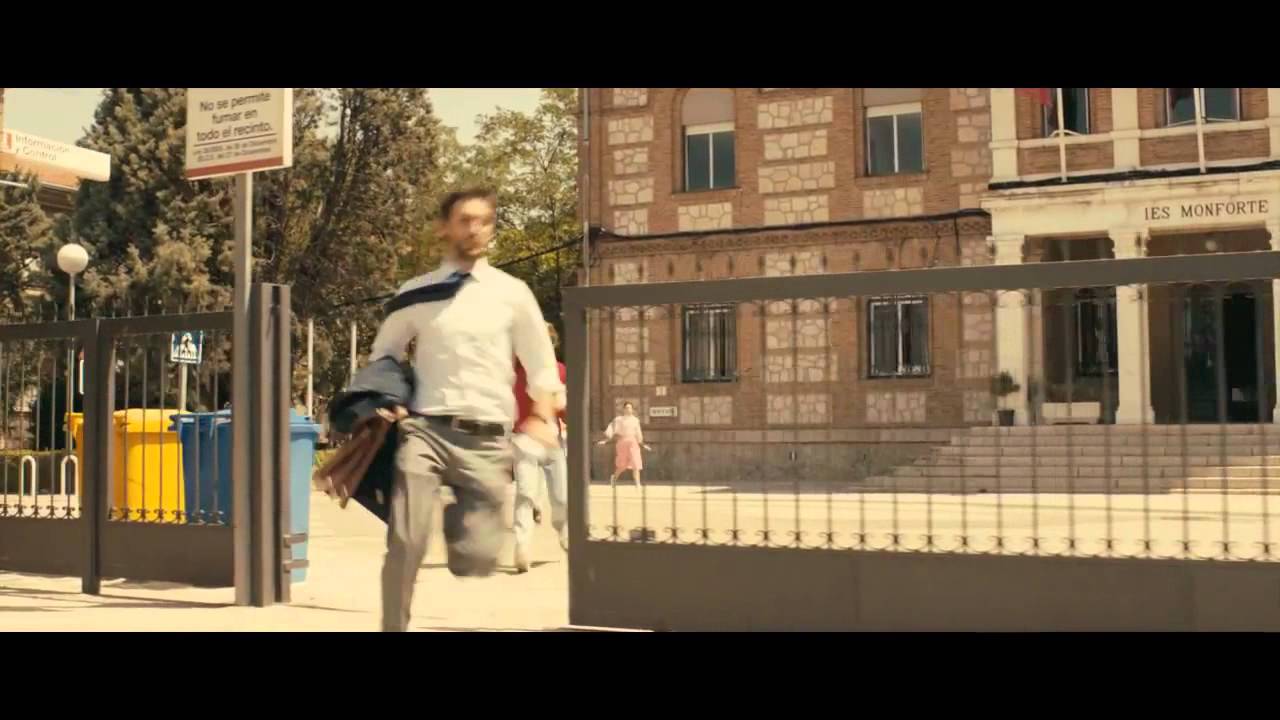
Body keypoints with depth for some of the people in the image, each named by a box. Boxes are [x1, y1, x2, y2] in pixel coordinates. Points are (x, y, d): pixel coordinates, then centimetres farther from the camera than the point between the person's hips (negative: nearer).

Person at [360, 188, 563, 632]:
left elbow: (541, 367, 12)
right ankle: (393, 626, 7)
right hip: (425, 429, 0)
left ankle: (462, 517, 31)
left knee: (478, 556, -3)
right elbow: (382, 355, 20)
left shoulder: (512, 294, 7)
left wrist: (542, 419, -3)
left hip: (486, 439, 1)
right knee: (405, 542, -11)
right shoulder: (416, 294, 7)